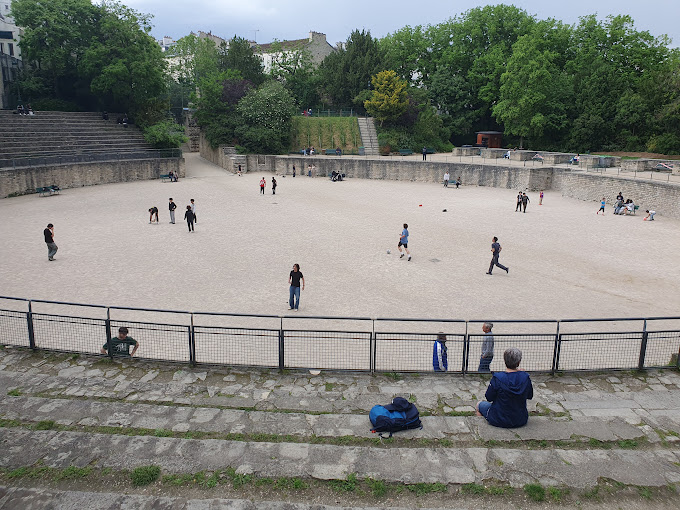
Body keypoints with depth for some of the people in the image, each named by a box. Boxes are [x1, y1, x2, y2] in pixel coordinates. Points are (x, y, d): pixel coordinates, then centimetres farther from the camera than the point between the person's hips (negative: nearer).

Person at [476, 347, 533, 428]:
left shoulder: (497, 378, -24)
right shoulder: (525, 377, -14)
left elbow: (489, 398, -12)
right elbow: (530, 396, 3)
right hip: (521, 421, 4)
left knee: (479, 404, 25)